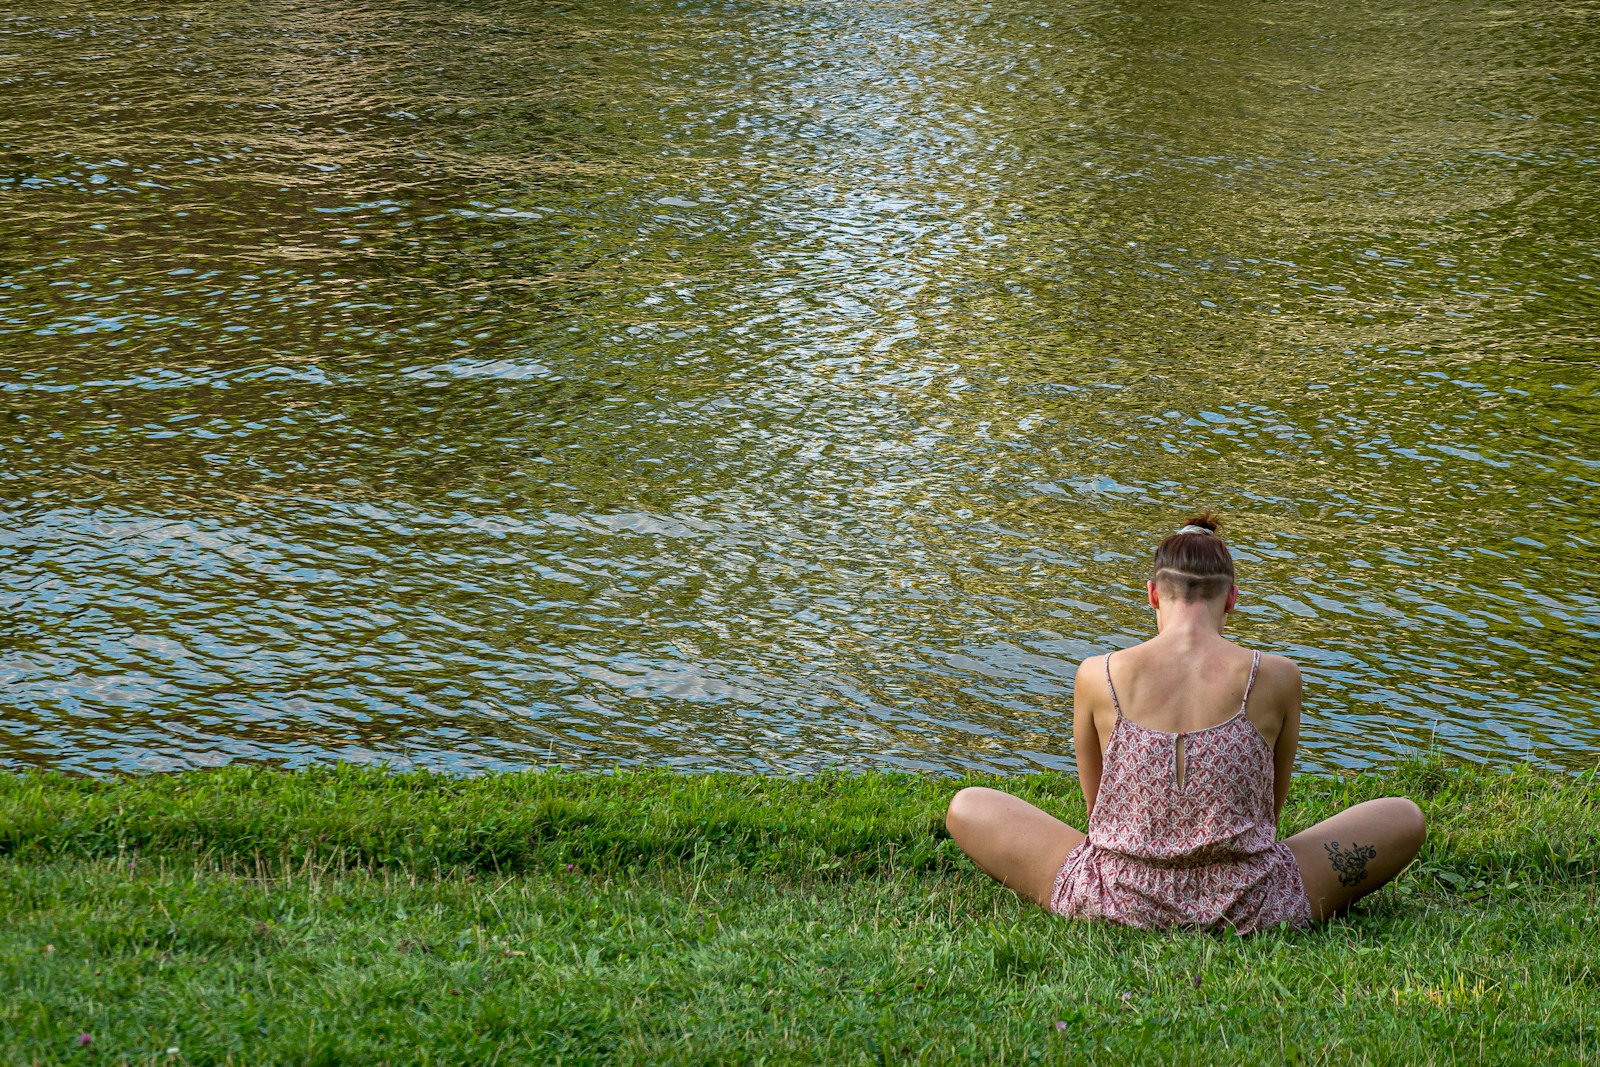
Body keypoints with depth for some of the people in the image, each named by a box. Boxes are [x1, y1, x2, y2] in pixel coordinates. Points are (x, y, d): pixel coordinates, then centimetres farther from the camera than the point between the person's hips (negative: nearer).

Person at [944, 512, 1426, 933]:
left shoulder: (1097, 676, -5)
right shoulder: (1274, 678, -7)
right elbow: (1270, 807, 9)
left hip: (1120, 901, 1)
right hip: (1246, 910, -1)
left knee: (967, 806, 20)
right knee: (1404, 818, 19)